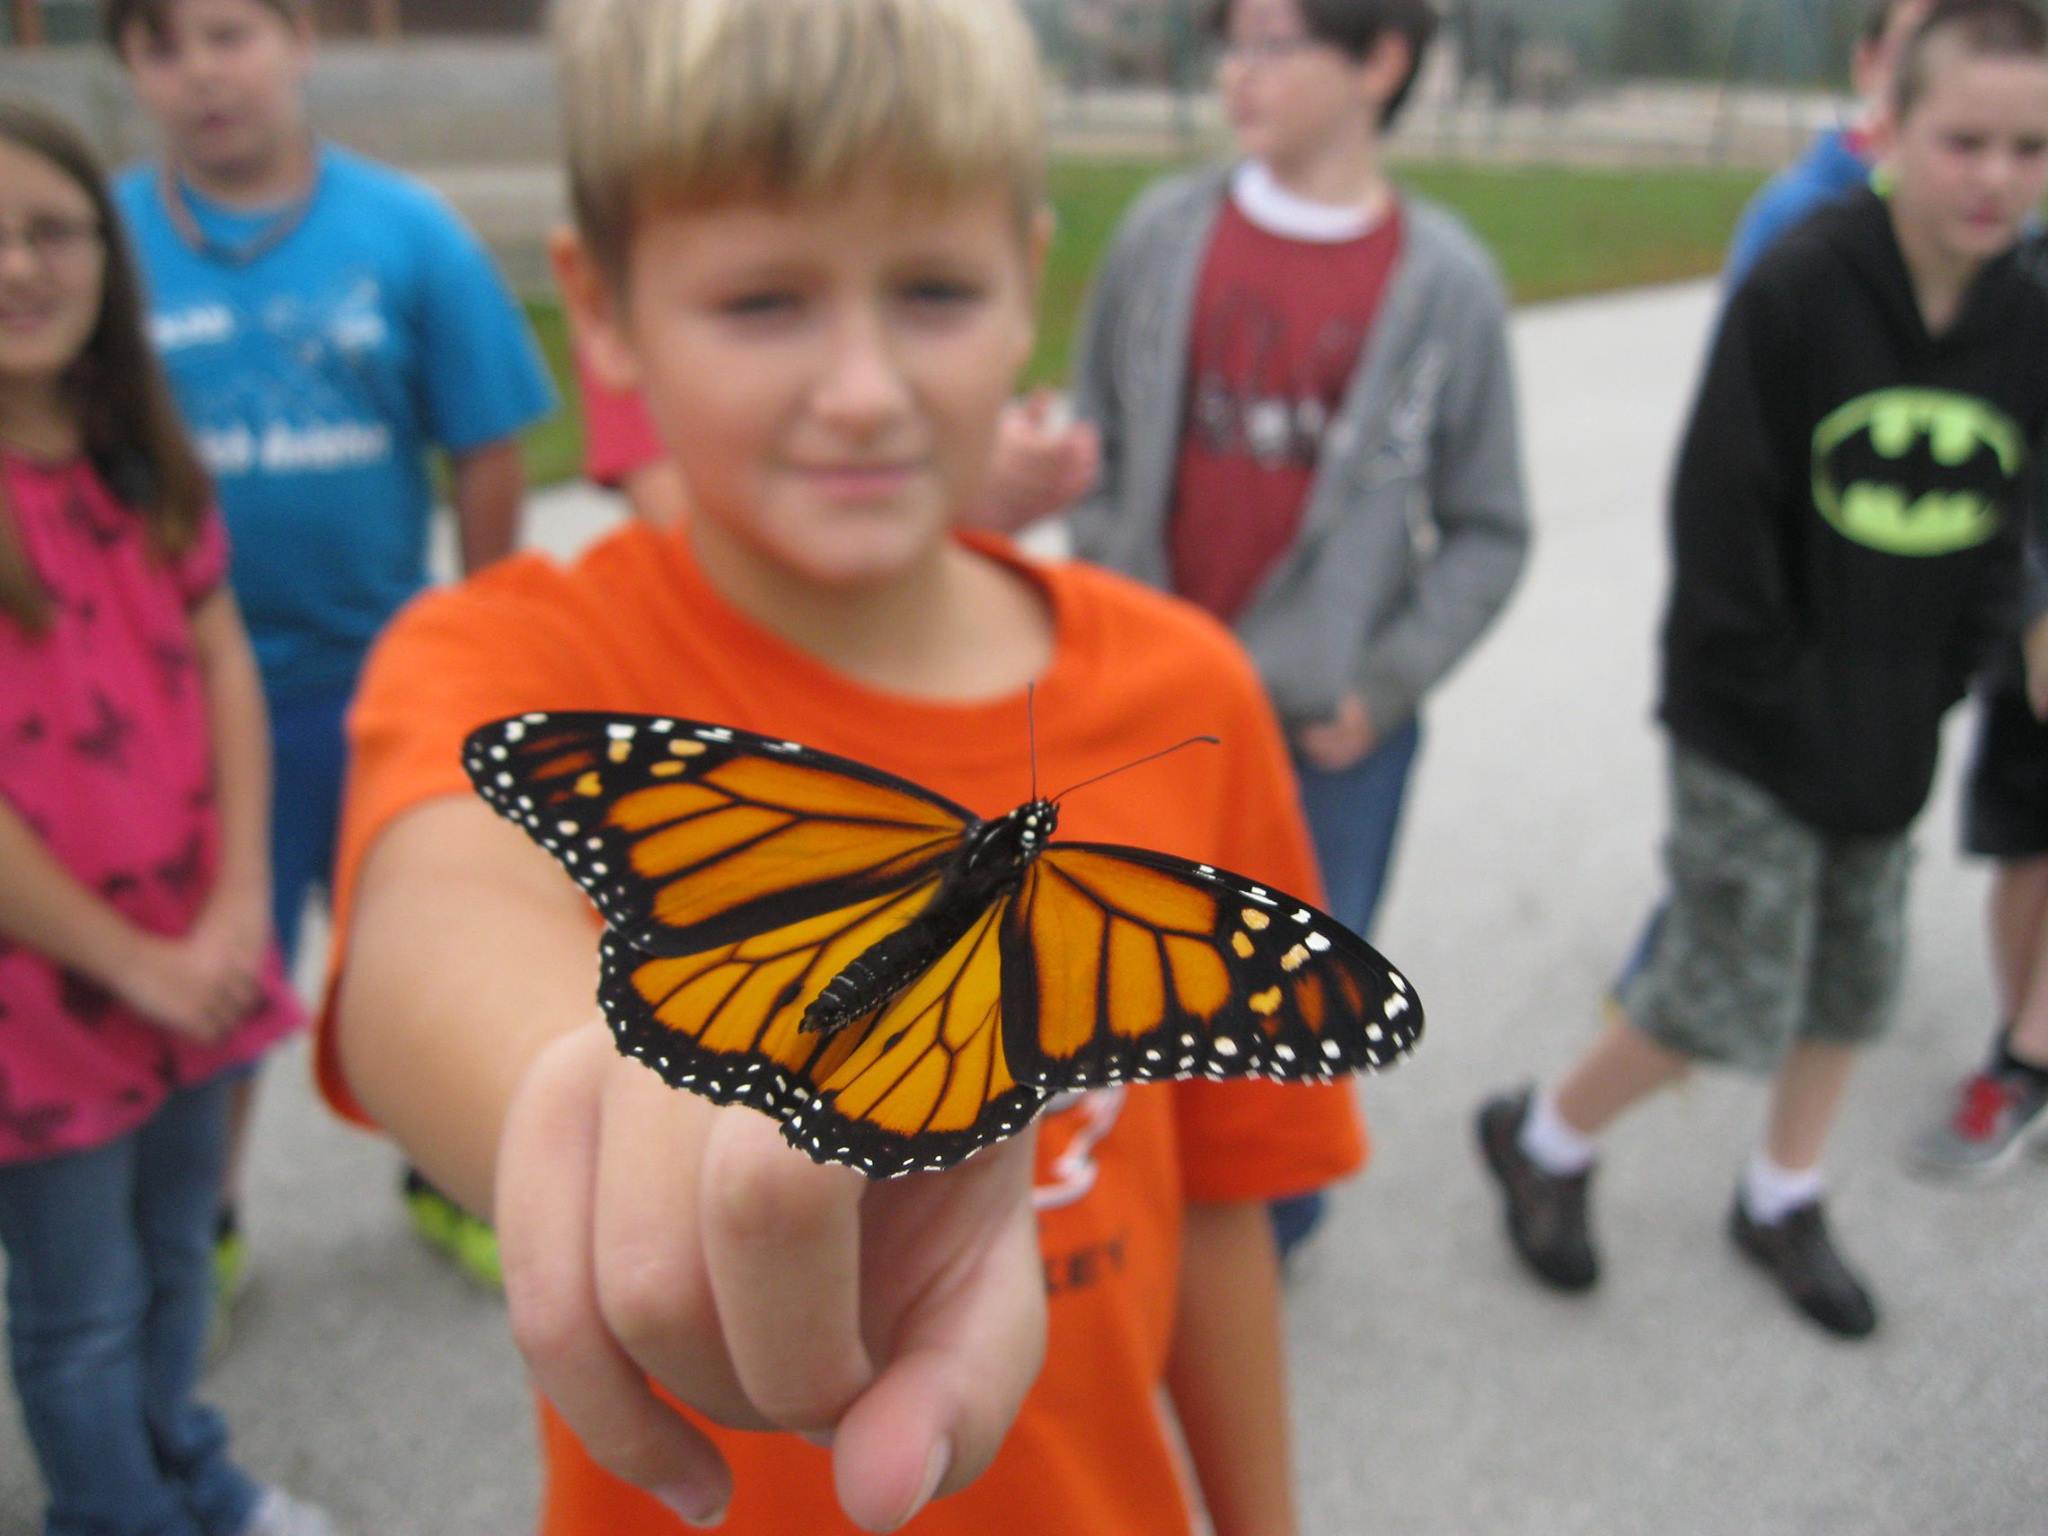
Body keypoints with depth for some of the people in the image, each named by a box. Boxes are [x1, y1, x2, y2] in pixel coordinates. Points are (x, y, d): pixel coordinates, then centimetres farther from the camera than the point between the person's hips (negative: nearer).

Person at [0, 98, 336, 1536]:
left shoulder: (141, 454, 4)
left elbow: (222, 664, 1)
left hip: (192, 950, 5)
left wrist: (237, 905, -8)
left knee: (177, 1250, 22)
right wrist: (125, 957, -11)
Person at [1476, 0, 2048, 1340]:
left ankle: (1784, 1201, 40)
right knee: (1731, 998, -3)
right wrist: (1779, 699, -12)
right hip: (1754, 728, -6)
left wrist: (1928, 697, 1)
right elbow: (1721, 514, -16)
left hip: (1893, 733, 6)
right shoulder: (1802, 288, -16)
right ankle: (1542, 1139, 23)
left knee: (1855, 978, 17)